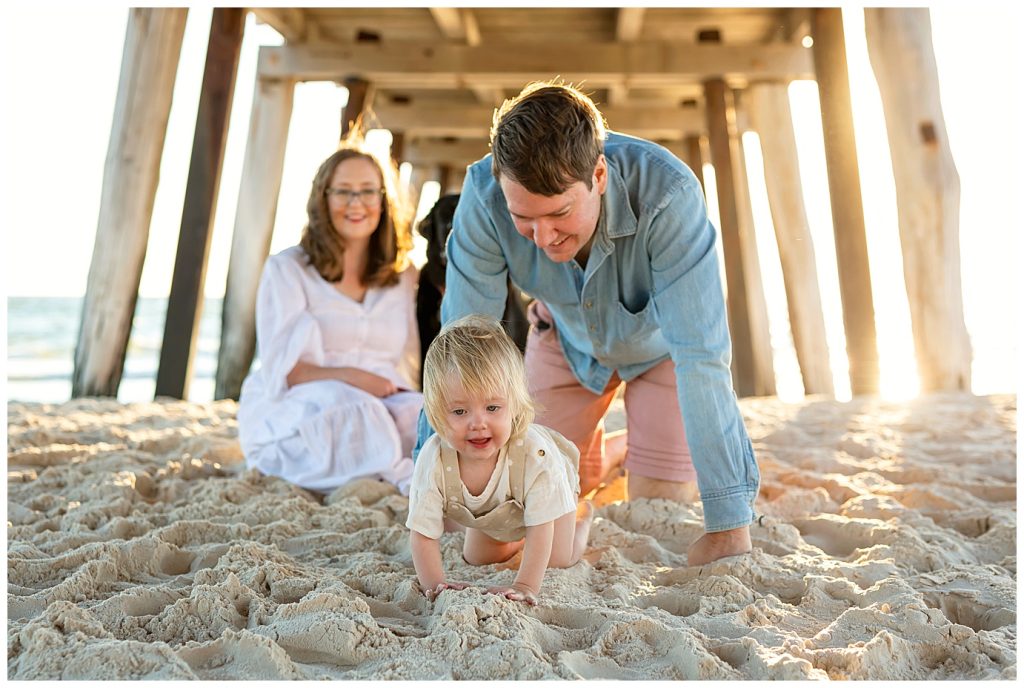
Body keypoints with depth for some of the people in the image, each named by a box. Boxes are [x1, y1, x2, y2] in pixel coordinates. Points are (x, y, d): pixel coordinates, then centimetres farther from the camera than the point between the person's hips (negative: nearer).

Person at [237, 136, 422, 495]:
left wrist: (394, 391, -13)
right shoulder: (287, 269, 3)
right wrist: (348, 377, -21)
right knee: (354, 416, -36)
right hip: (290, 412, -2)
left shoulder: (402, 277, 15)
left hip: (381, 405, 3)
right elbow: (281, 369, -5)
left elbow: (408, 365, 11)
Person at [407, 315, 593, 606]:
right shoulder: (433, 460, -42)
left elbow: (541, 528, -43)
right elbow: (422, 534, -35)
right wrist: (435, 586, -47)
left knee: (559, 560, -2)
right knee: (476, 559, 11)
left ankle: (583, 519, 31)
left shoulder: (533, 452, -49)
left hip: (551, 484, -3)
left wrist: (526, 587, -49)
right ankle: (514, 537, 43)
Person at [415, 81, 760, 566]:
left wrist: (729, 524, -42)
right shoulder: (485, 196, -35)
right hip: (569, 337, 2)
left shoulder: (667, 194, -41)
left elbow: (701, 357, -41)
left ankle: (640, 451, 29)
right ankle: (591, 452, 35)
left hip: (660, 341, -2)